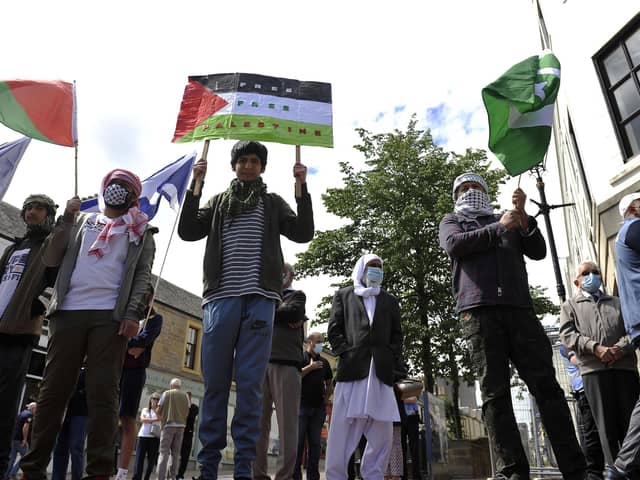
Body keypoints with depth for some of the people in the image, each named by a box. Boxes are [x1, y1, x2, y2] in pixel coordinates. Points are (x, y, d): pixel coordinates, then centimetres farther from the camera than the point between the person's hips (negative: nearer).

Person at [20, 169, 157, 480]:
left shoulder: (140, 230, 14)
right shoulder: (81, 221, 22)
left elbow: (143, 275, 3)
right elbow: (50, 260, 13)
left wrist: (133, 313, -11)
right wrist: (67, 218, 5)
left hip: (111, 315, -3)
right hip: (69, 312, 3)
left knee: (102, 393, -5)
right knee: (53, 390, 4)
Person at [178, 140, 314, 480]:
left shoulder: (273, 203, 17)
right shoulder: (218, 201, 20)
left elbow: (303, 233, 4)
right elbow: (187, 232, 7)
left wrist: (302, 188, -4)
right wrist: (195, 185, 0)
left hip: (259, 299, -1)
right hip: (221, 297, 1)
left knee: (250, 384, -2)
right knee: (215, 383, 2)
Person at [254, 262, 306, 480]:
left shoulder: (297, 295, 16)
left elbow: (292, 313, -4)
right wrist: (283, 318, 0)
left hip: (286, 362, -3)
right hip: (261, 362, 4)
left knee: (287, 422, -6)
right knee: (258, 422, 1)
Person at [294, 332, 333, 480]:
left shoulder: (324, 362, 16)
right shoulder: (300, 357, 0)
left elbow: (329, 383, 23)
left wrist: (327, 398, 8)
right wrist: (310, 367, -13)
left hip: (319, 407, 5)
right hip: (302, 405, -5)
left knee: (315, 443, 7)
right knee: (298, 441, -4)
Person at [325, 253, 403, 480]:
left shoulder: (390, 301, 25)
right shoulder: (343, 295, 18)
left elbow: (396, 335, 18)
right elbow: (334, 329, 8)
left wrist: (392, 358, 2)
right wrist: (346, 353, -5)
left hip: (381, 370, 3)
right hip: (352, 367, -3)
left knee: (382, 431, 0)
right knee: (343, 428, -5)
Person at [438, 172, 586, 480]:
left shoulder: (510, 221, 29)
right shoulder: (452, 220, 22)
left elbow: (538, 252, 15)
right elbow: (454, 245, -1)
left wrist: (522, 217, 2)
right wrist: (499, 228, 2)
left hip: (518, 307, 3)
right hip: (478, 310, -2)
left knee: (547, 386, -3)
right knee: (495, 394, -5)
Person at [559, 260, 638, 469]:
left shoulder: (618, 302, 27)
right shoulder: (570, 306, 18)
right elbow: (567, 334, 3)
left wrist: (621, 348, -8)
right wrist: (595, 348, -13)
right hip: (593, 369, -2)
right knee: (606, 423, -4)